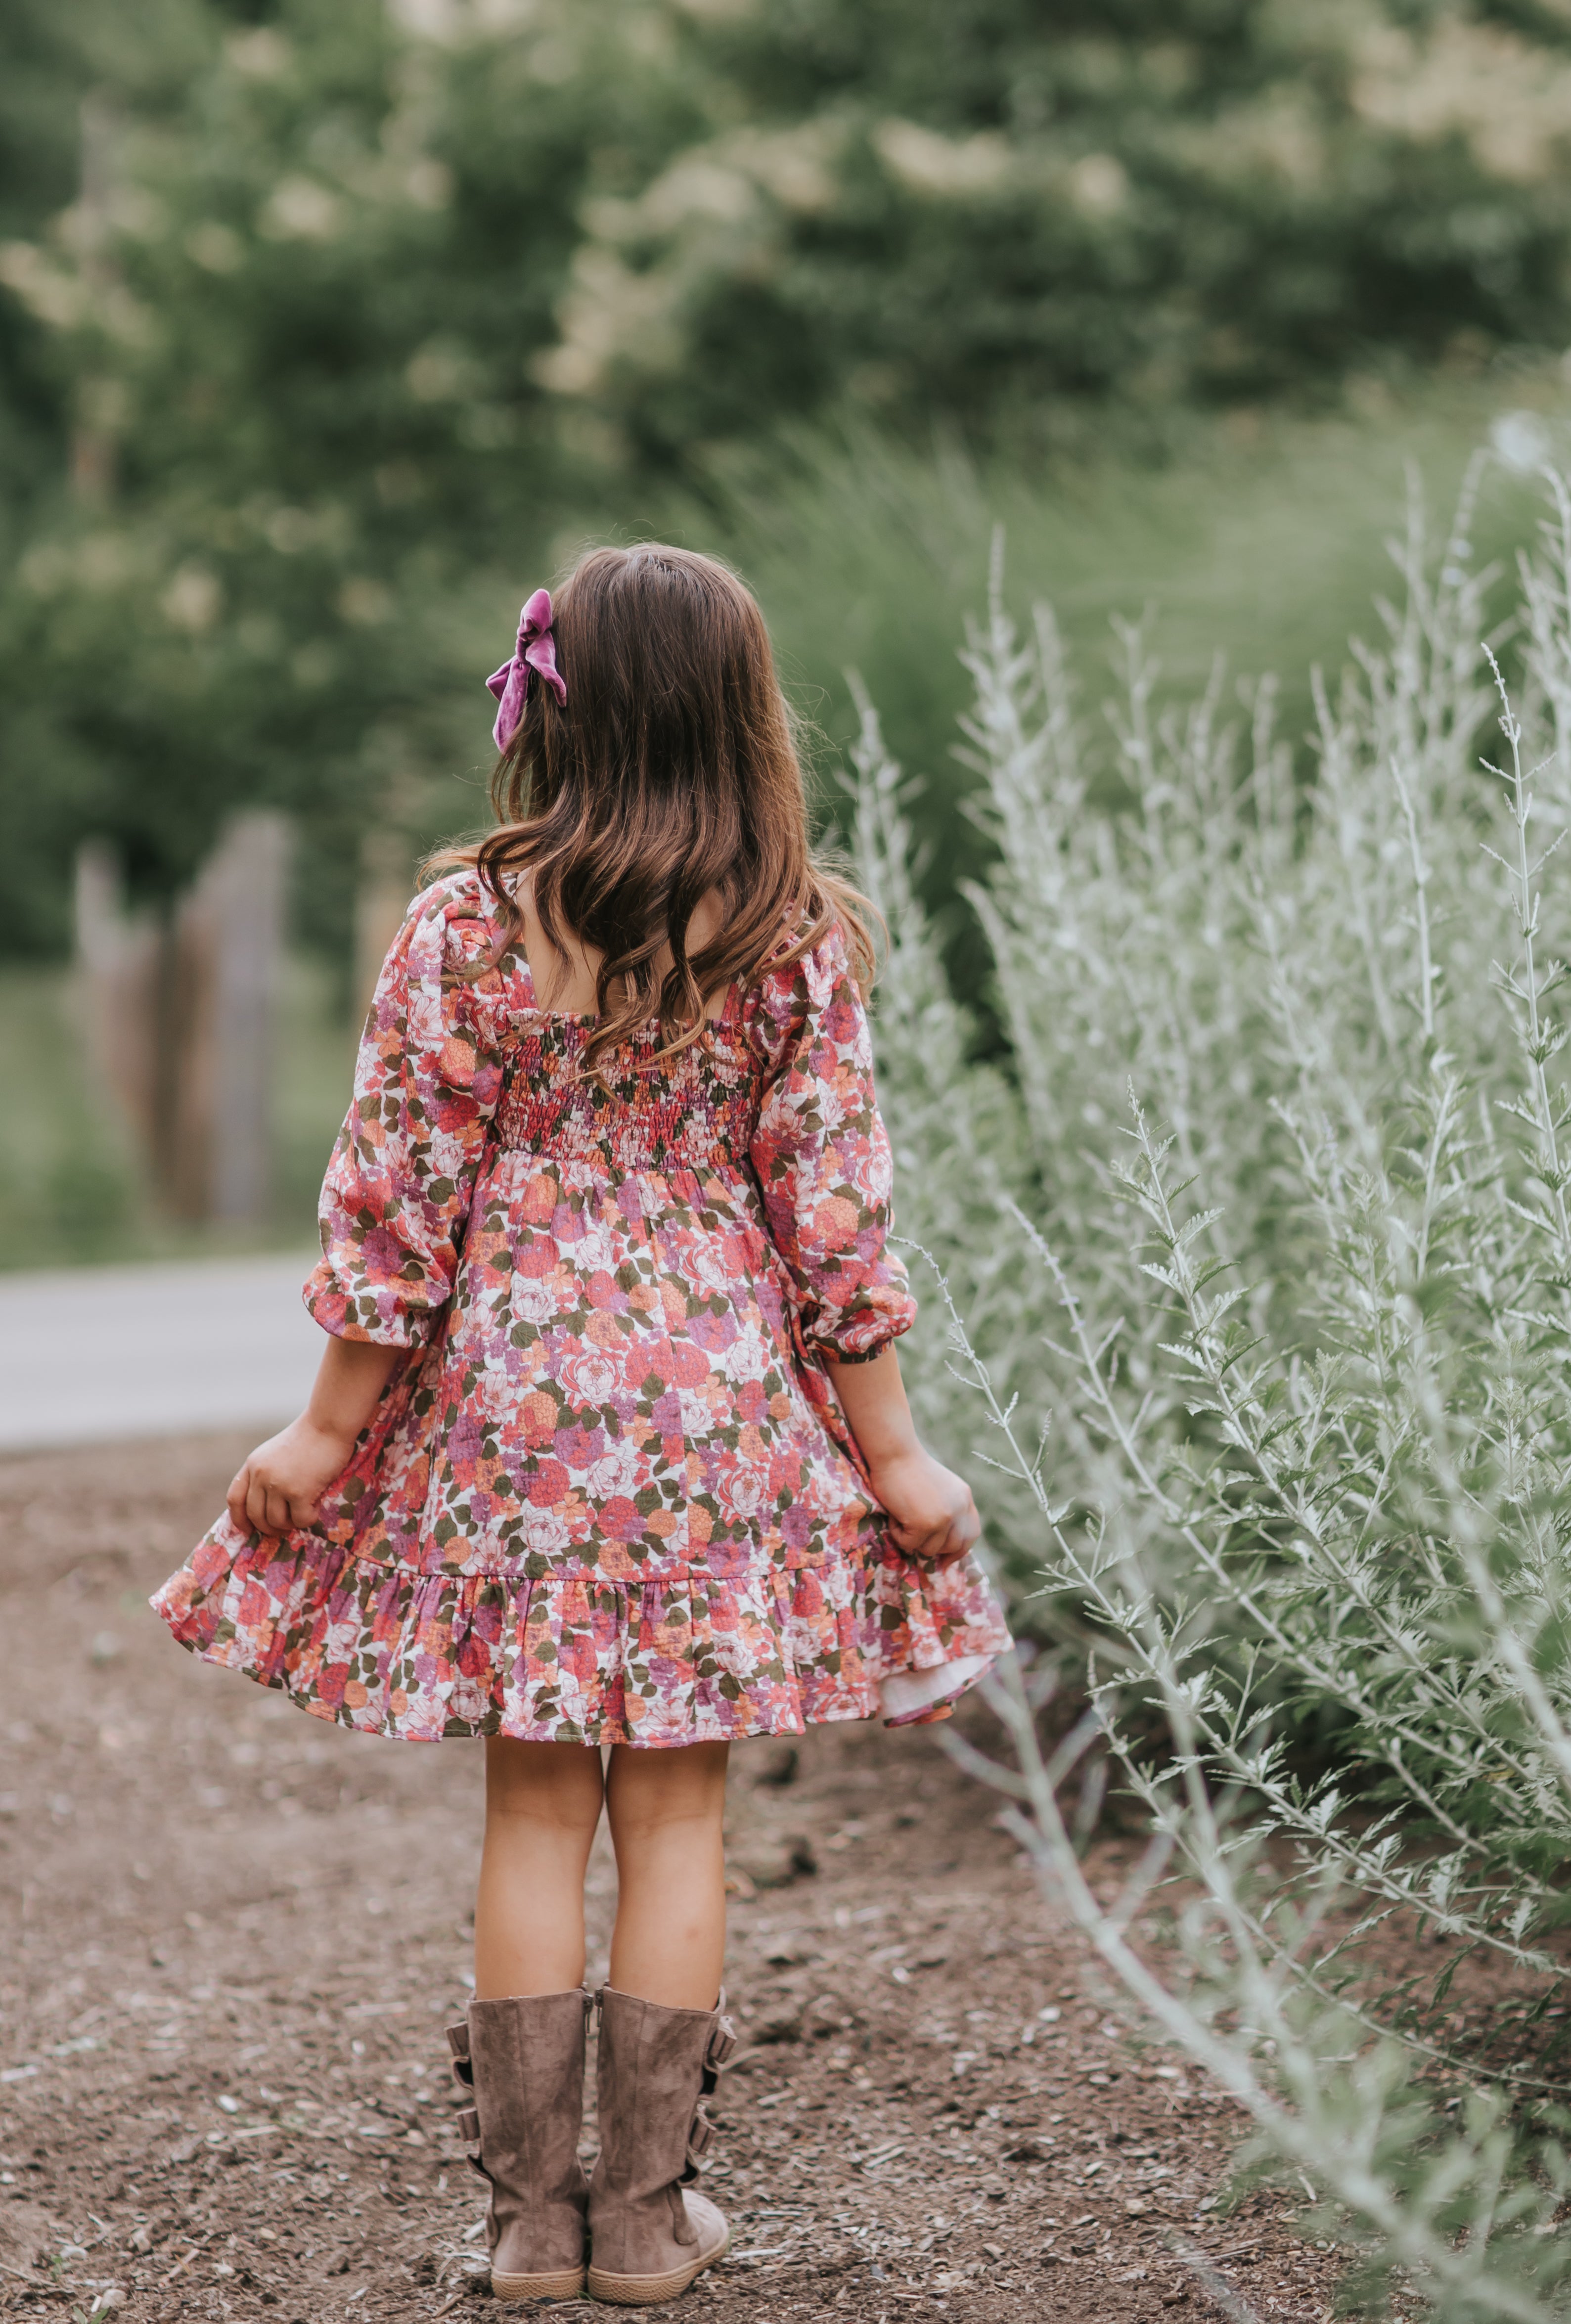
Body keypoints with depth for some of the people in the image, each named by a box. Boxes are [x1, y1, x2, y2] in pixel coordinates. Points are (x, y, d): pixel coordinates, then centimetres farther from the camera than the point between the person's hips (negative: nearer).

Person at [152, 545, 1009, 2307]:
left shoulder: (461, 927, -8)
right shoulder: (792, 941, -6)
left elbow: (396, 1201, -5)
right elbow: (832, 1216, -4)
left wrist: (326, 1432, 4)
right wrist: (891, 1451, 5)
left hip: (508, 1393, 0)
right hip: (719, 1404, 0)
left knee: (534, 1807, 10)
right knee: (676, 1810, 9)